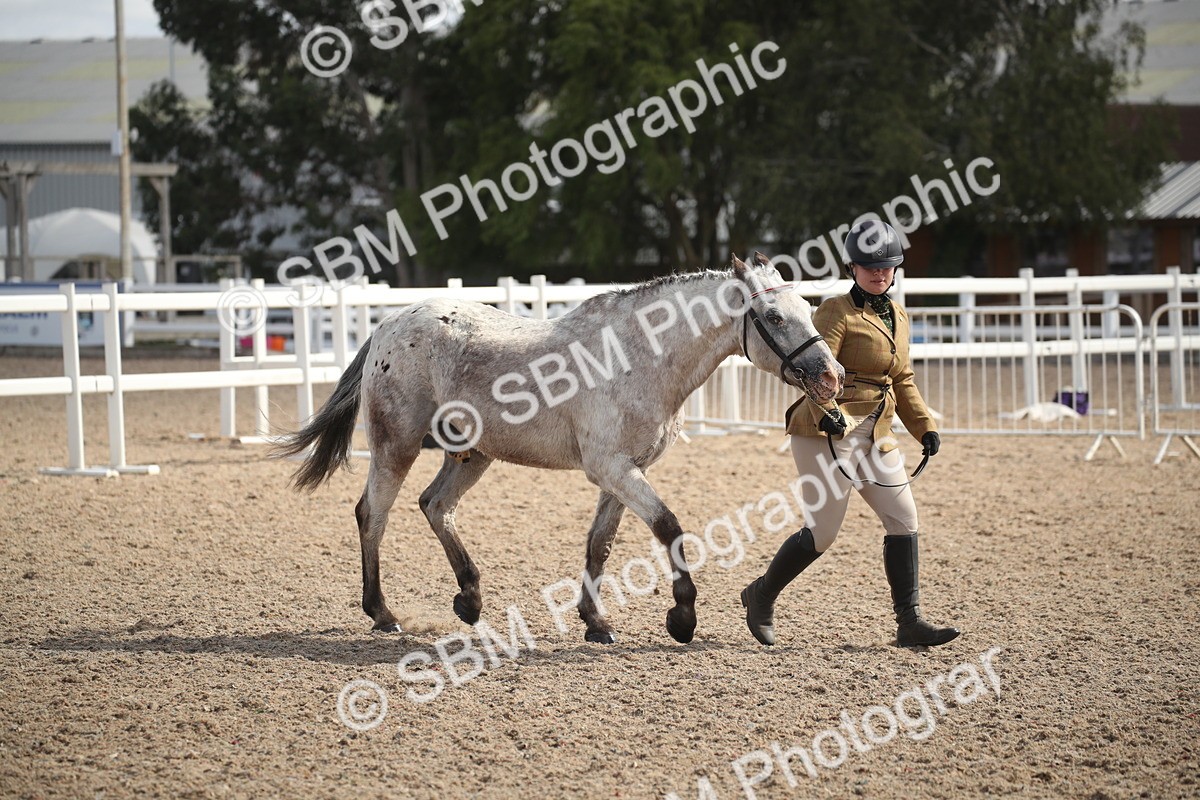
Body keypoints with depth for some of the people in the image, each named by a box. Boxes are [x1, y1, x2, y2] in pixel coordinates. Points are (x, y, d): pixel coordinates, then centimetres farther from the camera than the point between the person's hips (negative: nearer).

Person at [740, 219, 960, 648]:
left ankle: (910, 621, 3)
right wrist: (825, 411, -36)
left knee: (903, 519, 0)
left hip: (875, 436, 8)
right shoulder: (837, 312, -9)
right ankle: (761, 596, 16)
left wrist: (925, 427, 15)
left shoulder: (899, 318, 15)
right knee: (822, 531, -6)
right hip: (829, 433, -8)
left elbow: (903, 382, 24)